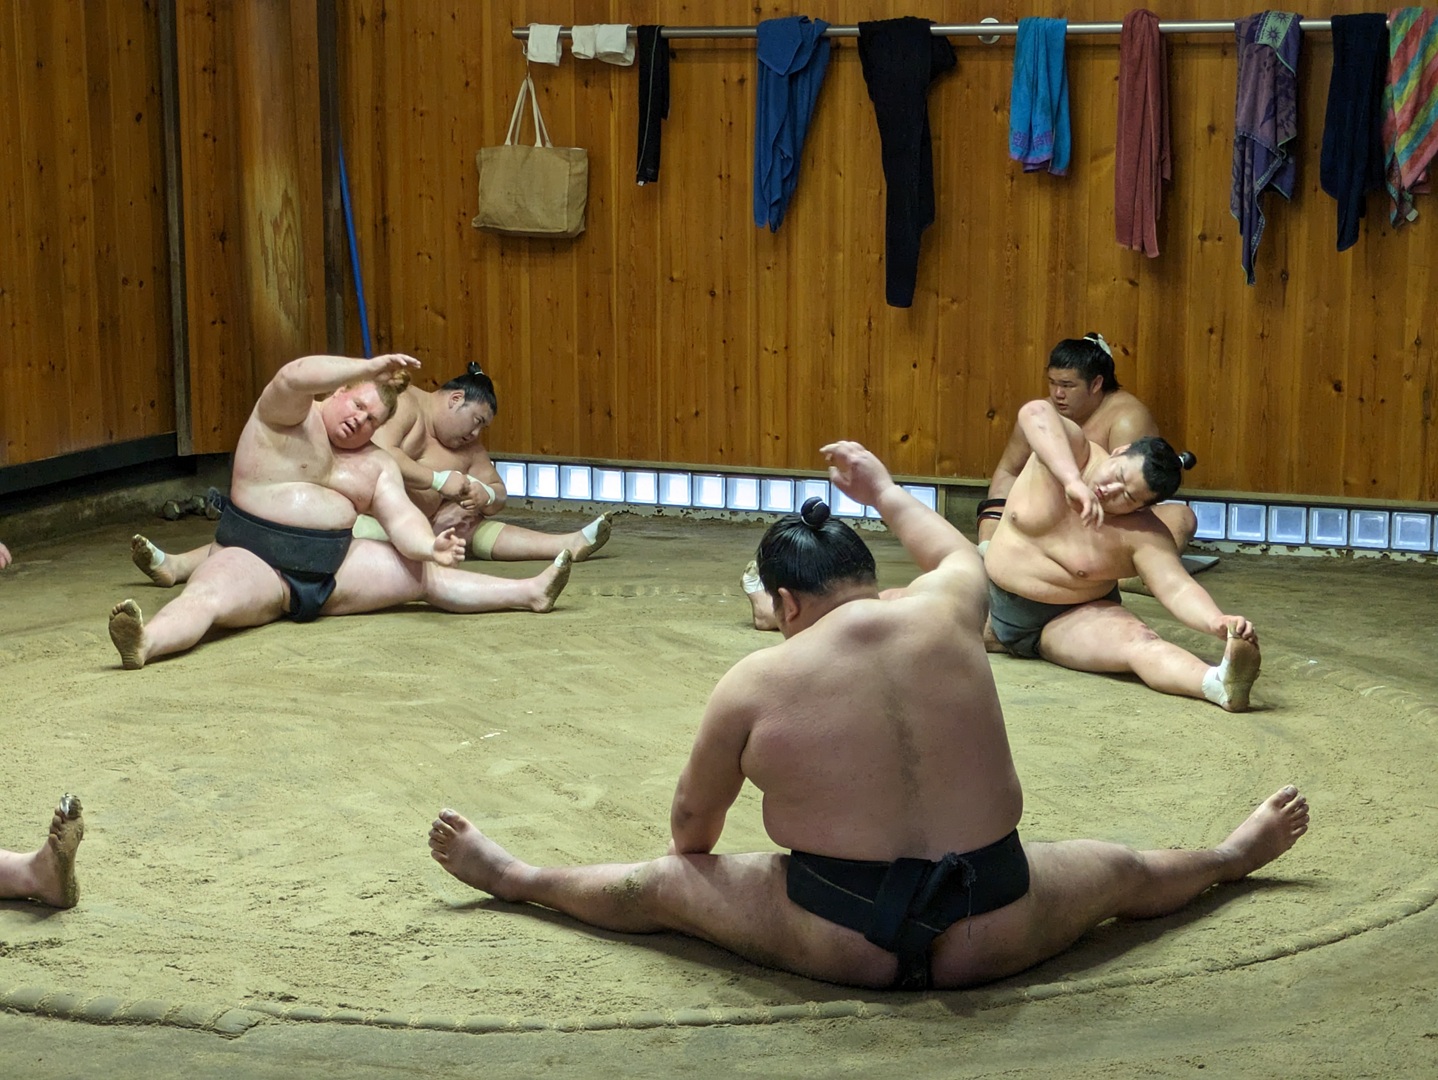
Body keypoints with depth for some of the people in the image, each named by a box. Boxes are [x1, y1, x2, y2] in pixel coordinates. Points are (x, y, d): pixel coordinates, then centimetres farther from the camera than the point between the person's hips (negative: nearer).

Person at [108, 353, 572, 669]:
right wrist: (371, 368, -31)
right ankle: (146, 642, -65)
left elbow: (402, 517, 2)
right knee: (210, 593, -38)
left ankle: (530, 592, 9)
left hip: (333, 566, 6)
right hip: (256, 560, -6)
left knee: (428, 573, 4)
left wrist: (429, 545, -20)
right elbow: (294, 377, -25)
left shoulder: (376, 464, 14)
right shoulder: (288, 418, -2)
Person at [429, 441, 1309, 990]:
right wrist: (883, 490, 39)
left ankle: (517, 877, 41)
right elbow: (957, 552, 23)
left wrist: (690, 856, 29)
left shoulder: (756, 682, -9)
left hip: (840, 940, -2)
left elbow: (693, 822, 5)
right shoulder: (945, 616, -3)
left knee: (661, 887, 21)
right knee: (1116, 869, 32)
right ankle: (1235, 857, 56)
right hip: (993, 934, 2)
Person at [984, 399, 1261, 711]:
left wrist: (1217, 622, -50)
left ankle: (1220, 684, -58)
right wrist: (1073, 481, -50)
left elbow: (1178, 589, -27)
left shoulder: (1143, 535, -18)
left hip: (1070, 621, -5)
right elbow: (1035, 413, -37)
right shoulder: (1073, 452, -16)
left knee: (1138, 642, -34)